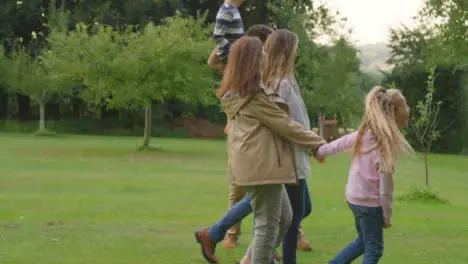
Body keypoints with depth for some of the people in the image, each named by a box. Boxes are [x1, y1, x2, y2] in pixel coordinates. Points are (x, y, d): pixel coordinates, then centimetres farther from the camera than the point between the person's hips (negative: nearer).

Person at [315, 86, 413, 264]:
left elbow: (343, 142, 18)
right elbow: (385, 185, -20)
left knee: (363, 242, 25)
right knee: (374, 250, 4)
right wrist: (387, 215, -10)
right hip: (370, 202, -8)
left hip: (354, 197, 8)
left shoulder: (365, 132, 0)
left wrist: (320, 151, 36)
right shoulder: (386, 142, -23)